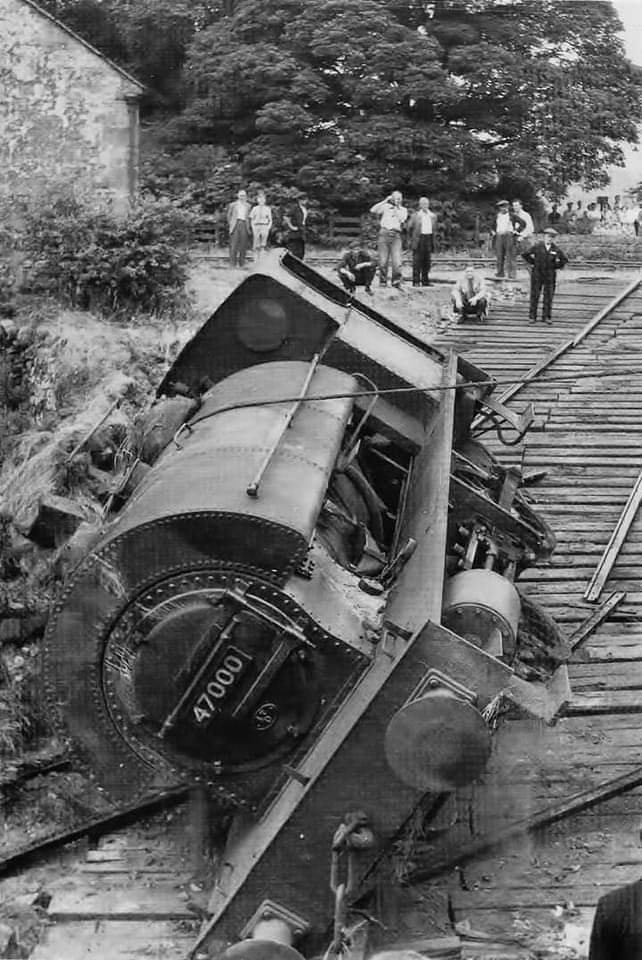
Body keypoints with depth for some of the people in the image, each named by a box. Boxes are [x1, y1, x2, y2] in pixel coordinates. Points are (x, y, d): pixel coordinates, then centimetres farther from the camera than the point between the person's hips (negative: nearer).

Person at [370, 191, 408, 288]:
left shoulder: (403, 210, 16)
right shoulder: (386, 207, 13)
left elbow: (402, 220, -2)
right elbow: (372, 210, -1)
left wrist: (396, 208, 1)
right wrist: (385, 201, 2)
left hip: (396, 236, 0)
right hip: (384, 234, 0)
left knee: (397, 261, -14)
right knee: (383, 261, -2)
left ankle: (396, 281, -9)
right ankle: (383, 281, 8)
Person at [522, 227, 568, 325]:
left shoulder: (556, 249, 1)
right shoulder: (537, 247, -3)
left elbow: (565, 259, 14)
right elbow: (525, 254, 4)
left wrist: (557, 267, 6)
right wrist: (532, 263, 4)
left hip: (549, 276, 1)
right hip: (537, 274, -1)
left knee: (548, 296, 2)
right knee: (534, 295, 2)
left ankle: (546, 317, 10)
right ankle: (532, 316, 8)